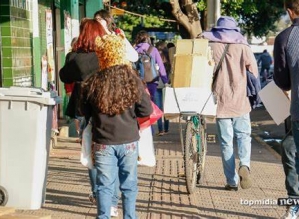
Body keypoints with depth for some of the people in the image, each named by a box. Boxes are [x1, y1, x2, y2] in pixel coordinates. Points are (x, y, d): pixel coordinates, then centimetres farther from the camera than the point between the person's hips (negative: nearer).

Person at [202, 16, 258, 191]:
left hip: (220, 100, 0)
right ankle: (245, 165, -14)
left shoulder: (210, 45, 0)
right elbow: (254, 72, -2)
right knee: (243, 136, 13)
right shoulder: (242, 46, -1)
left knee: (226, 142, 7)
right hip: (240, 100, 0)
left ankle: (232, 181, 6)